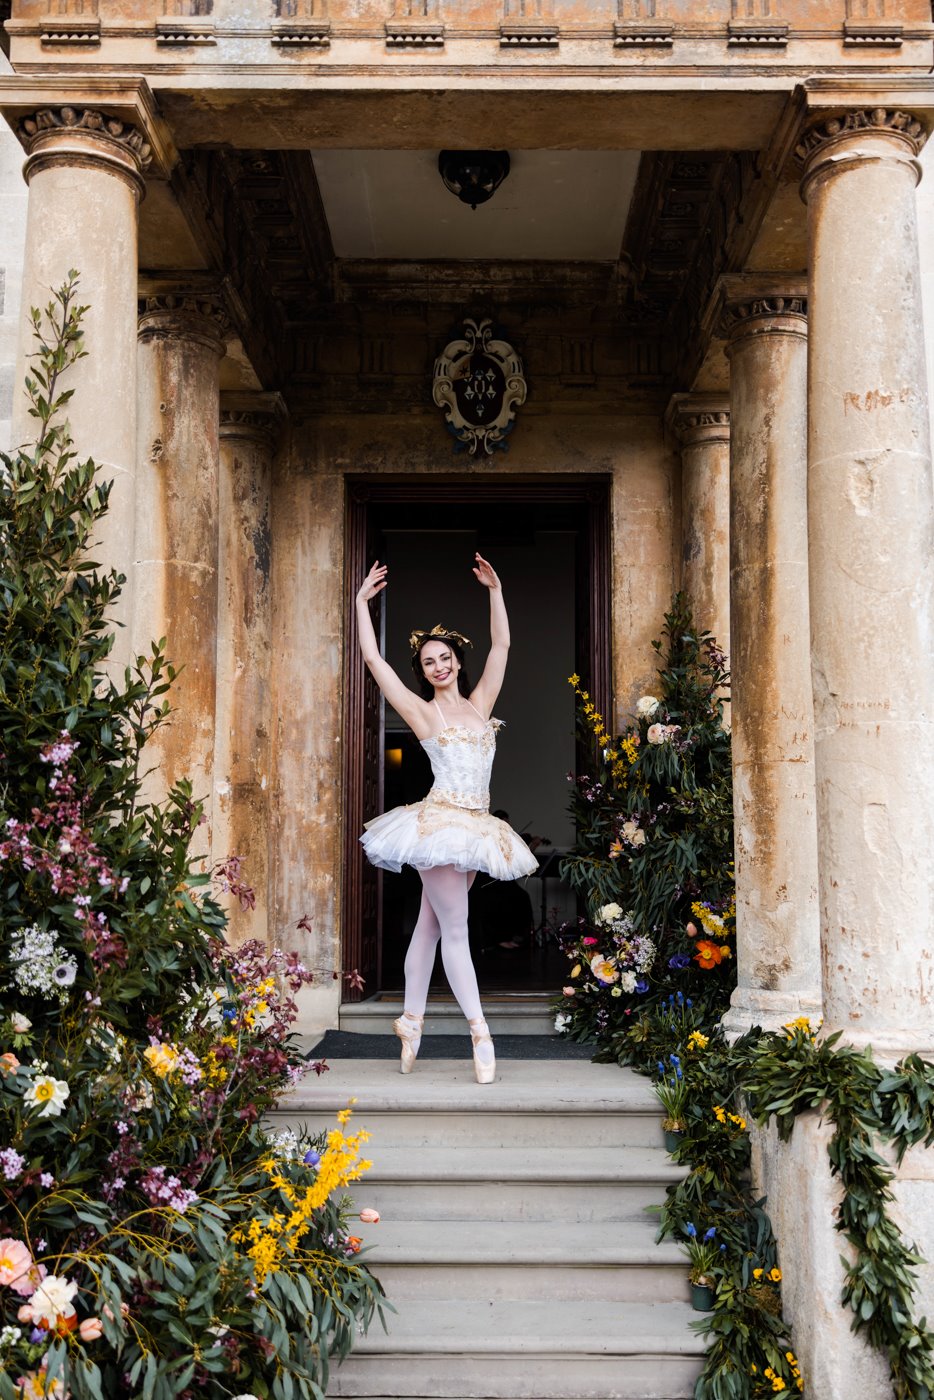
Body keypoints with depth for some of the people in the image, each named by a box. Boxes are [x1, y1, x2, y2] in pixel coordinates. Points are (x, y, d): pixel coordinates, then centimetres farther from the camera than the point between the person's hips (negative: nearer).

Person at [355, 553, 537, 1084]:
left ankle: (412, 1021, 16)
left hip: (475, 827, 5)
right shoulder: (421, 711, 1)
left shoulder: (479, 703, 13)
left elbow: (501, 647, 13)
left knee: (430, 924, 11)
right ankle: (480, 1031, -4)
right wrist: (363, 601, 1)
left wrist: (495, 591, 9)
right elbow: (374, 659, -1)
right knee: (455, 929, -5)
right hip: (439, 822, -5)